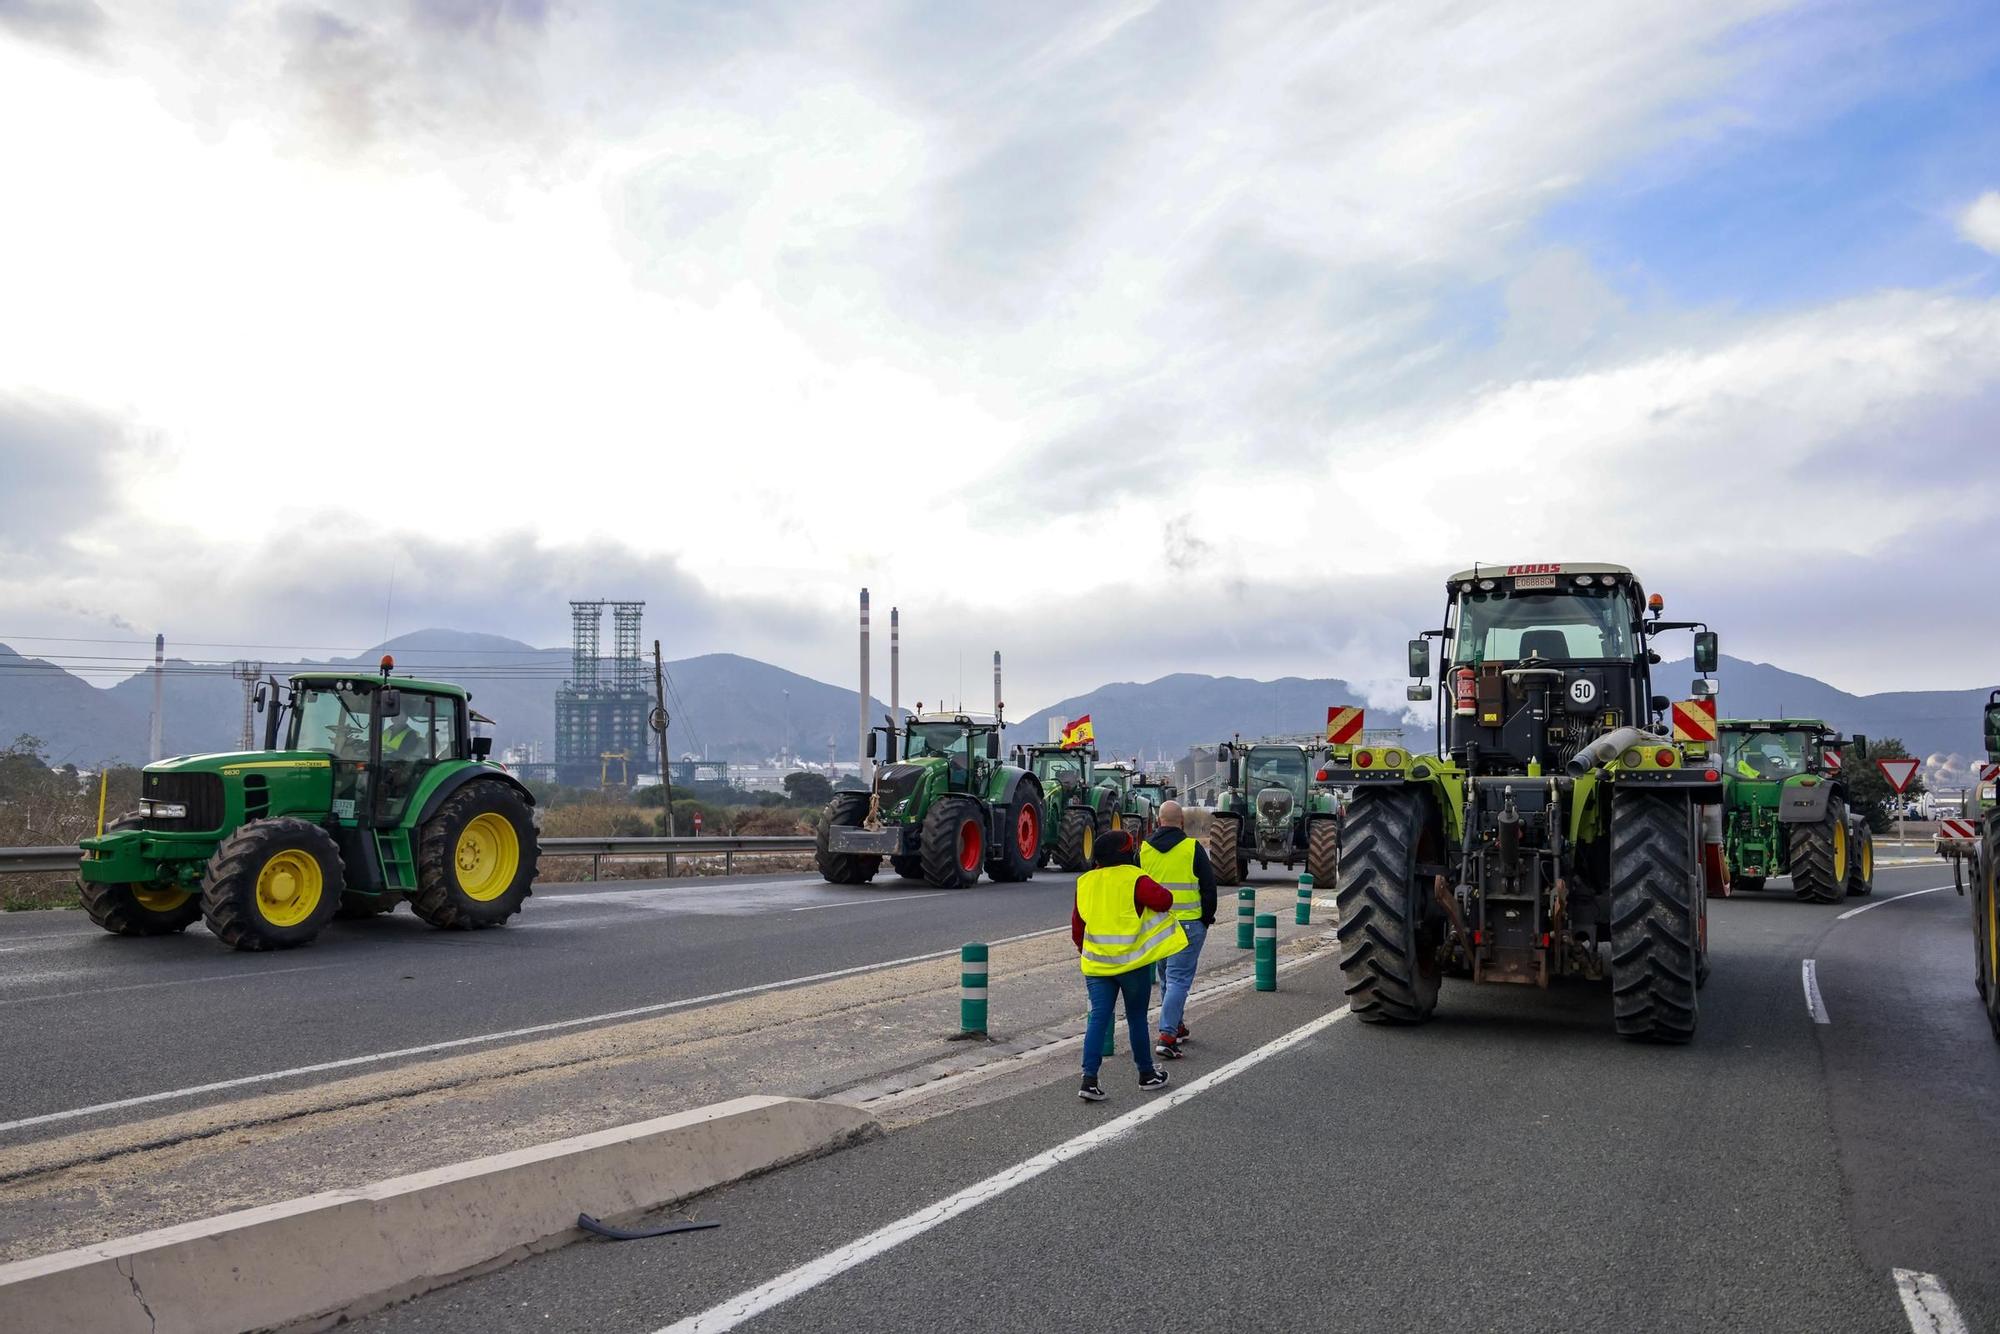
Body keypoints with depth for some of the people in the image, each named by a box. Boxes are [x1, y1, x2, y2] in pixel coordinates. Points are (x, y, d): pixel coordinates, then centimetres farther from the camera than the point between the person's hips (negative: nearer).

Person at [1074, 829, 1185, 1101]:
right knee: (1136, 1017, 12)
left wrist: (1083, 950, 26)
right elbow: (1163, 900, -20)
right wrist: (1154, 888, 2)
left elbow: (1077, 923, 12)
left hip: (1095, 964, 3)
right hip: (1132, 962, -3)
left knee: (1098, 1017, 2)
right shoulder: (1134, 879, -11)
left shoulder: (1085, 882, 6)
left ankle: (1089, 1078, -9)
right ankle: (1147, 1073, 26)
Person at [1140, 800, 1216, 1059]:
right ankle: (1167, 1036, -14)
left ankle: (1176, 1027, 32)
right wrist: (1207, 917, 8)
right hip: (1188, 924, -4)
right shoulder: (1192, 848, -8)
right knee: (1179, 978, -4)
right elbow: (1209, 886, -4)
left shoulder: (1143, 849, 4)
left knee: (1167, 975, 20)